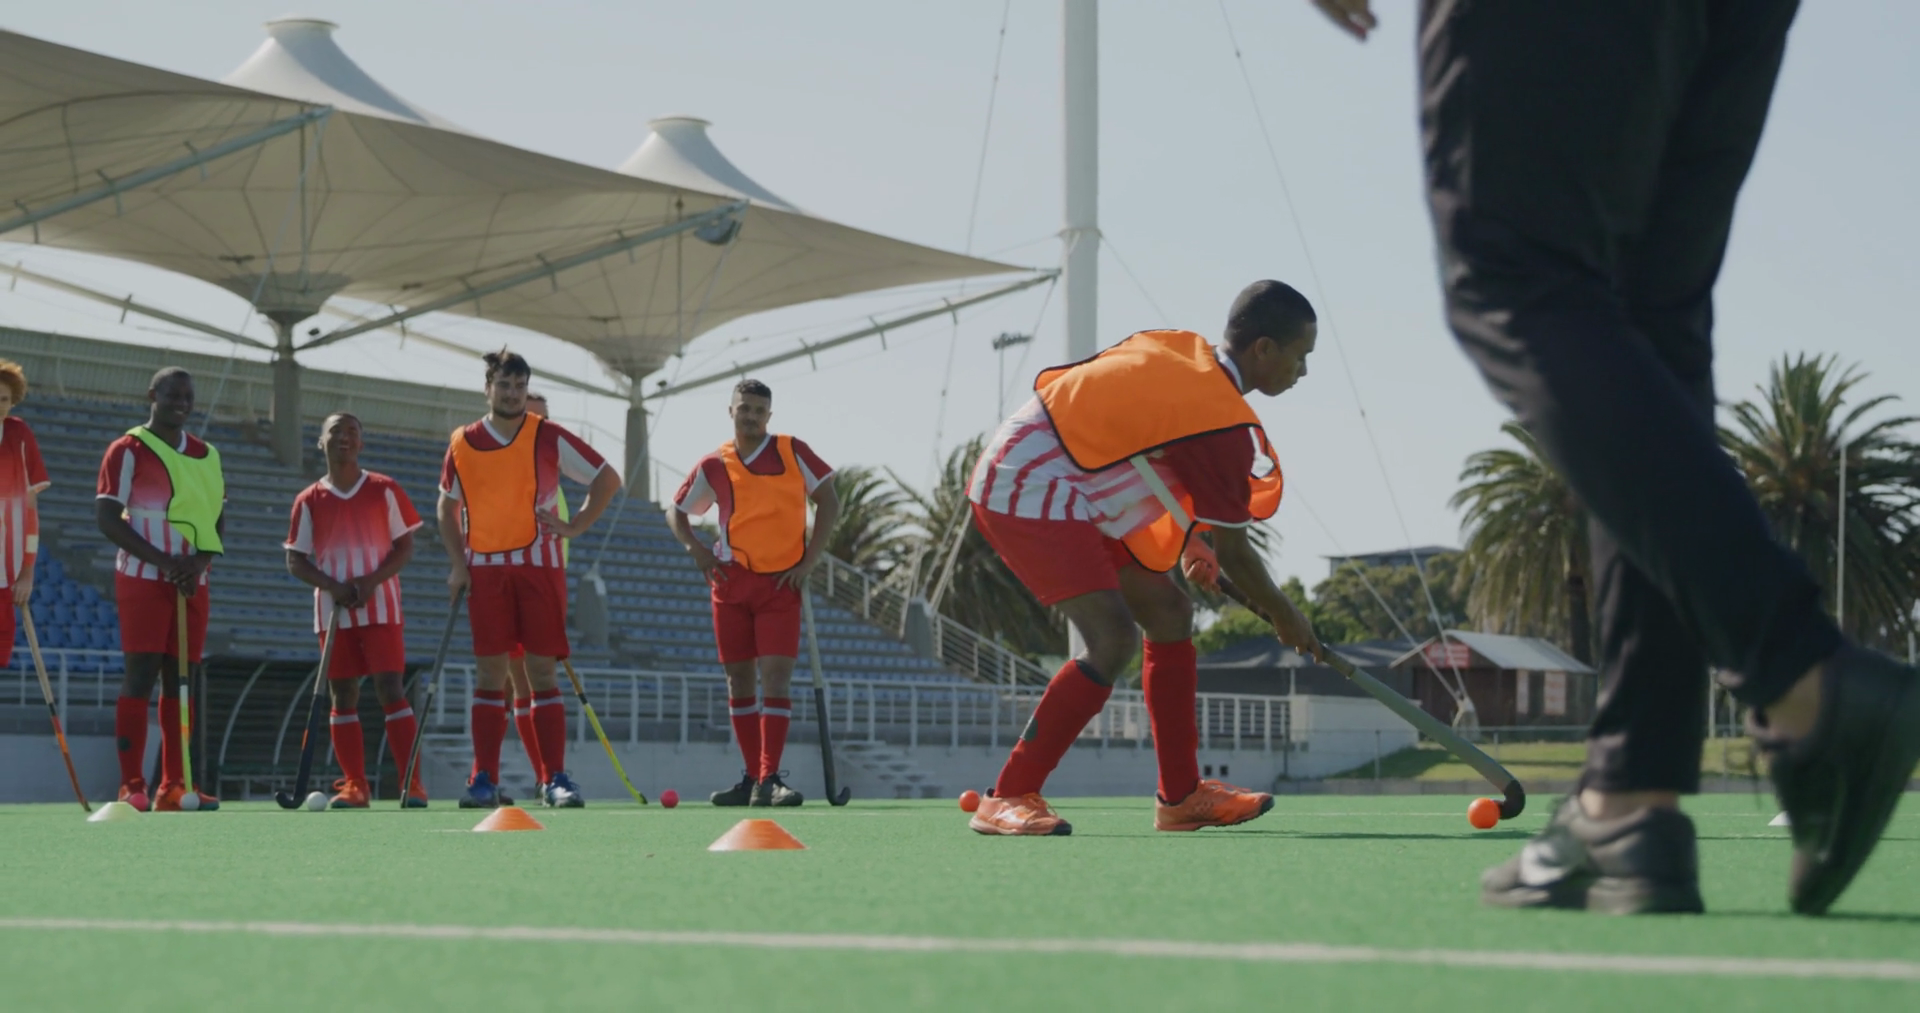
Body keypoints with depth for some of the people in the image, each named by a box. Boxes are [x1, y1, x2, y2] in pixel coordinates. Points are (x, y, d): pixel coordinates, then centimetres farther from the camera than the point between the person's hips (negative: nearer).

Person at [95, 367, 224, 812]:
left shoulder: (207, 455, 14)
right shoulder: (128, 450, -3)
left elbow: (217, 520, 16)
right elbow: (107, 518, -9)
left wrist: (199, 562, -5)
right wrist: (165, 561, -16)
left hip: (193, 585, 5)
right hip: (142, 580, -5)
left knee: (181, 679, 4)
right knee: (141, 675, -9)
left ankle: (173, 786, 6)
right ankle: (131, 787, -9)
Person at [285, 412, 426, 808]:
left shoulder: (385, 491, 2)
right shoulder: (309, 501, 4)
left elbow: (405, 546, 2)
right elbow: (295, 560, 5)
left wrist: (373, 580, -14)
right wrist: (333, 586, -12)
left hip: (381, 608, -2)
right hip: (333, 612, 2)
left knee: (390, 689, -8)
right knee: (343, 694, 2)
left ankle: (413, 783, -7)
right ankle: (354, 785, 5)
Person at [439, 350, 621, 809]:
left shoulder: (549, 438, 1)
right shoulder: (463, 444, 7)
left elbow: (607, 478, 6)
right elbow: (447, 507, 16)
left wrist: (576, 526, -4)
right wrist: (457, 563, 4)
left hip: (538, 565, -1)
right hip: (485, 569, 2)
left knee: (542, 672, -3)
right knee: (490, 672, -1)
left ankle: (556, 779, -2)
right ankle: (484, 780, 0)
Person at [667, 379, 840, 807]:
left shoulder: (793, 452, -1)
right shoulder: (714, 466, 4)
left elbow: (828, 501, 1)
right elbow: (676, 512, 15)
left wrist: (809, 561, -6)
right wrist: (695, 548, -4)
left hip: (781, 583, -2)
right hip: (732, 582, 3)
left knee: (776, 678, -12)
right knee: (739, 680, 5)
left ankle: (768, 781, -16)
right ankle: (752, 777, 13)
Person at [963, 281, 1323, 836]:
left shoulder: (1179, 350, 6)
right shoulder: (1225, 424, -19)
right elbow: (1232, 551, -10)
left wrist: (1184, 533, 19)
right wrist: (1285, 616, 8)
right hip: (1030, 491, -10)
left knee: (1168, 611, 11)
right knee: (1114, 638, -22)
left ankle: (1181, 796, 18)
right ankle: (1008, 799, -17)